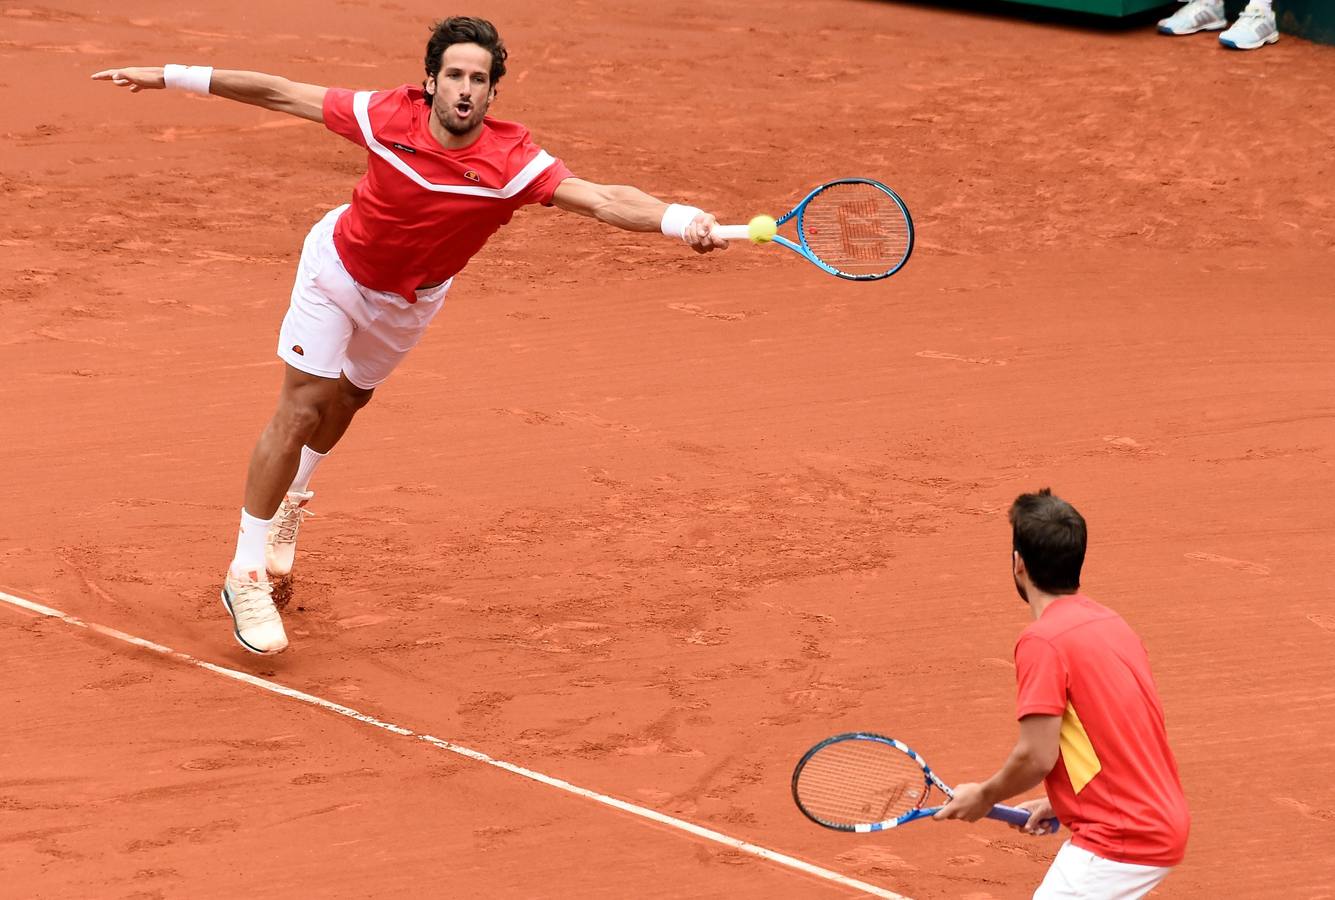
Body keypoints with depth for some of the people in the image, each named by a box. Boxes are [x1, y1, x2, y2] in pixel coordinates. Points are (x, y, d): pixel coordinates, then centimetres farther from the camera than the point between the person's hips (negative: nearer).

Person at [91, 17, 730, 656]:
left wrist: (678, 219, -62)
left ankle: (290, 497, 55)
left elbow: (601, 200, -43)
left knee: (346, 402, 23)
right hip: (338, 267, -2)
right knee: (302, 409, -10)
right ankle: (246, 574, 0)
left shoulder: (512, 161, -33)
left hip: (408, 302, 2)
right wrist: (173, 77, -16)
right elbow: (283, 95, -20)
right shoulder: (389, 115, -30)